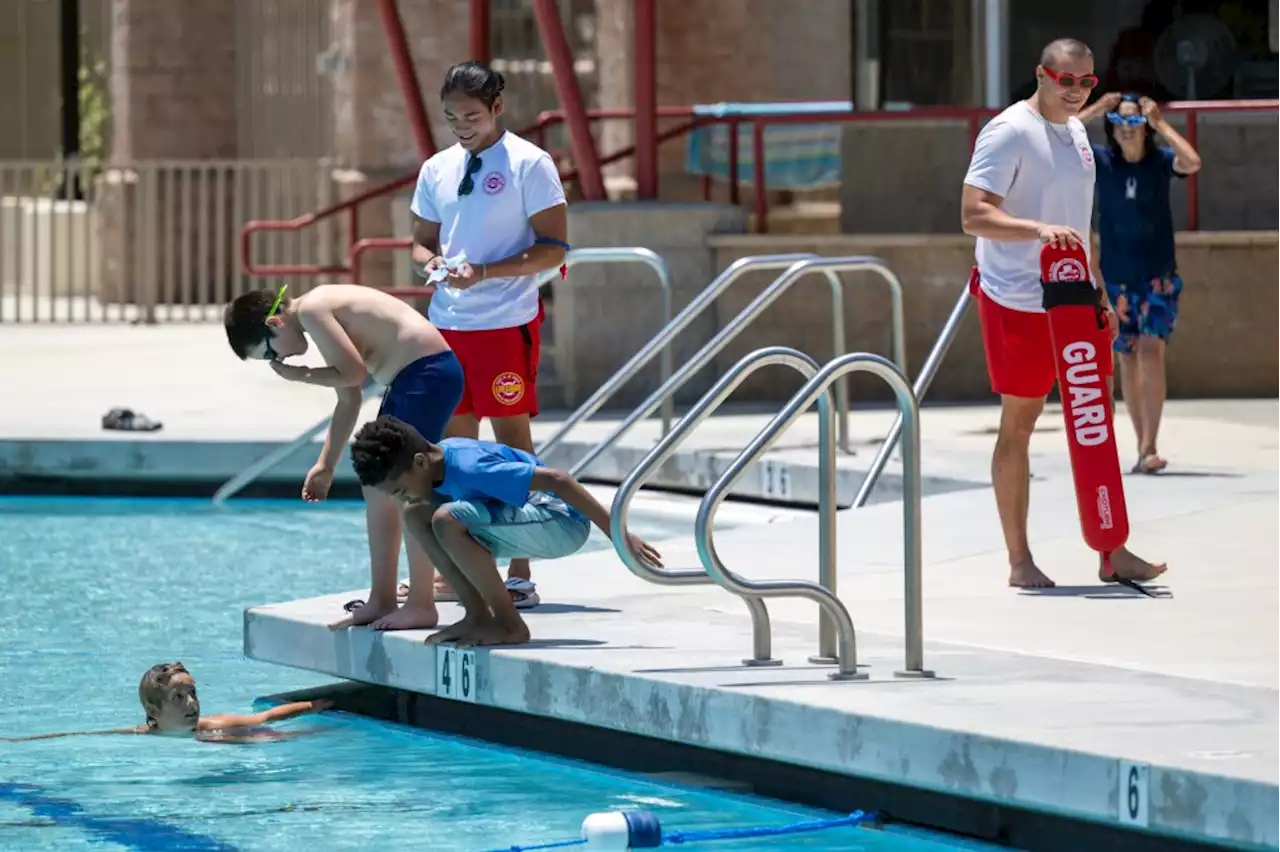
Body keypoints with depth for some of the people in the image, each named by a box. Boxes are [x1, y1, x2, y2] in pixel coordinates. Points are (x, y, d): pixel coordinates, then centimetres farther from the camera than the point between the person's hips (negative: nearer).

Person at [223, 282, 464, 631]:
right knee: (377, 486, 14)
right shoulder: (320, 314, 18)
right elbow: (349, 399, 21)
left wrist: (303, 376, -2)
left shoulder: (312, 311, -12)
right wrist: (326, 465, 22)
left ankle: (421, 605, -6)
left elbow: (354, 373, -18)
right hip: (411, 378, 10)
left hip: (427, 374, -10)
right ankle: (382, 599, 19)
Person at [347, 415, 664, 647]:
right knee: (417, 515, 3)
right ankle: (478, 615, 6)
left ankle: (510, 625, -16)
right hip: (531, 523, 10)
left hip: (561, 523, -10)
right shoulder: (438, 460, 1)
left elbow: (558, 480, -29)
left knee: (447, 520, -28)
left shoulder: (469, 467, -27)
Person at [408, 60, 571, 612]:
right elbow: (422, 240, 20)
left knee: (512, 440, -4)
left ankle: (519, 573, -2)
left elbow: (554, 247, -9)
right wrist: (429, 261, -4)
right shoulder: (437, 170, 12)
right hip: (446, 321, 6)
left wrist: (485, 272, -19)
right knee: (454, 447, 8)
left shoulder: (529, 164, -5)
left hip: (506, 322, -6)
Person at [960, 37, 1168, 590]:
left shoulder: (1076, 131, 13)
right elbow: (974, 216, -22)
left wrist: (1096, 293, 21)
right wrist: (1040, 229, -35)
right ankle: (1019, 561, 5)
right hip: (1018, 302, -8)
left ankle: (1111, 553, 13)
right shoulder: (1009, 133, -13)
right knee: (1018, 425, -1)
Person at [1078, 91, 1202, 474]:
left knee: (1151, 350, -16)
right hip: (1116, 277, 2)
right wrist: (1094, 111, -13)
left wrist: (1160, 123, -20)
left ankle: (1150, 448, -20)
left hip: (1158, 275, -2)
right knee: (1127, 359, 6)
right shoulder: (1101, 160, -2)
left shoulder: (1160, 159, -6)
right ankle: (1144, 447, 15)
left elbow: (1192, 163, -27)